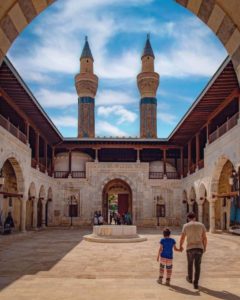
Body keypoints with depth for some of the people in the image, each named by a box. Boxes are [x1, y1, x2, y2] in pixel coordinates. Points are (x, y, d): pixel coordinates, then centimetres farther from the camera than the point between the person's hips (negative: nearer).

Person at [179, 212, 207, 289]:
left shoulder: (186, 225, -3)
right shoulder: (201, 225, 2)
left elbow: (182, 238, -2)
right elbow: (204, 238, 2)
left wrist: (180, 246, 15)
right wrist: (205, 247, 18)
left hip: (190, 248, -1)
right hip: (199, 247, 1)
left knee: (190, 263, 22)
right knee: (197, 266, 8)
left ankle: (190, 278, 40)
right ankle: (195, 283, 2)